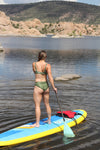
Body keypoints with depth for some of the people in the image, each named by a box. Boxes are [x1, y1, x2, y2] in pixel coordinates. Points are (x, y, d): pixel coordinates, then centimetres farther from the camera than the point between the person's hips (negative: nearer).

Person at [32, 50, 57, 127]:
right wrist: (54, 87, -7)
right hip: (46, 86, 3)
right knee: (47, 104, 18)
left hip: (38, 87, -3)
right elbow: (50, 77, -13)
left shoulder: (34, 64, -5)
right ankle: (49, 120, 30)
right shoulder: (47, 65, -6)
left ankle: (37, 123, 4)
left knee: (37, 106, 1)